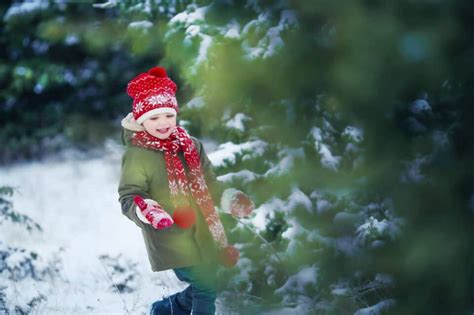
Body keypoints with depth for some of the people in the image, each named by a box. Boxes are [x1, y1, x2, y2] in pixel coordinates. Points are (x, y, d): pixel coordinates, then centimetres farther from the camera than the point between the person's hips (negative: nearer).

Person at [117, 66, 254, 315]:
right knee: (205, 289, -8)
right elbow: (128, 197, -14)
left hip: (203, 235, 7)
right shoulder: (137, 156, -14)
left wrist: (229, 198, 2)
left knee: (203, 288, 15)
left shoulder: (190, 145, 6)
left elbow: (208, 182, 17)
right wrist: (143, 210, -34)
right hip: (172, 239, -7)